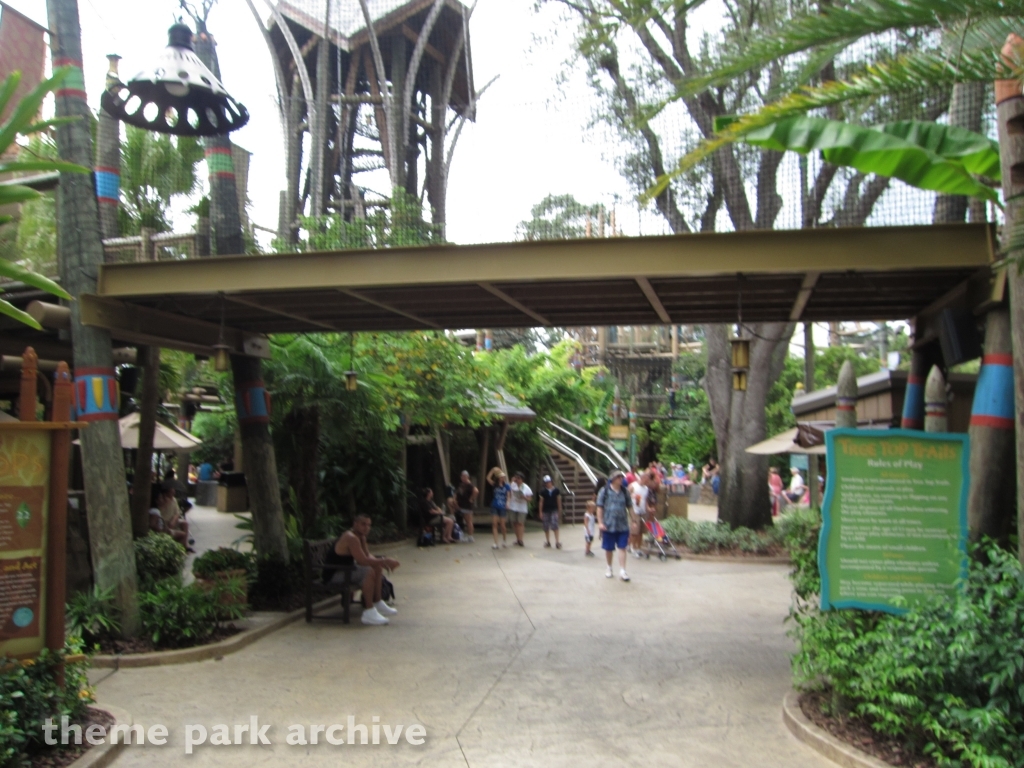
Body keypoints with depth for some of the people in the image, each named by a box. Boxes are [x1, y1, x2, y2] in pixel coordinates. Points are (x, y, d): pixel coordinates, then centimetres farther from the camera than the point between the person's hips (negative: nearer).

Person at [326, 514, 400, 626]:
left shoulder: (361, 537, 8)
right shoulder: (351, 538, -25)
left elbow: (368, 555, 11)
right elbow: (363, 561, -30)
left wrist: (381, 561, -9)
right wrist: (384, 561, -23)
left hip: (345, 569, 11)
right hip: (334, 575, -11)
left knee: (377, 568, 12)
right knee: (369, 572, -28)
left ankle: (378, 604, 19)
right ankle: (369, 612, -26)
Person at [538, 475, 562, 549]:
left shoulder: (556, 490, -1)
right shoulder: (543, 491, 0)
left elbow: (559, 500, 5)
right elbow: (541, 501, 4)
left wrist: (559, 511, 7)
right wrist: (541, 512, 2)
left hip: (554, 510, -2)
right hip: (545, 511, 2)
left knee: (555, 526, -12)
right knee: (546, 527, 8)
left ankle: (557, 542, -9)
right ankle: (548, 542, 20)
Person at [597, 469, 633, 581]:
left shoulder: (625, 492, 6)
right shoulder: (605, 491, -3)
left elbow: (630, 507, 11)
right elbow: (600, 507, -2)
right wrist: (600, 522, -8)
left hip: (623, 525, 2)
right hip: (608, 525, -2)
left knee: (622, 548, -1)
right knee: (609, 549, 9)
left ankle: (622, 571, 1)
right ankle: (609, 568, 27)